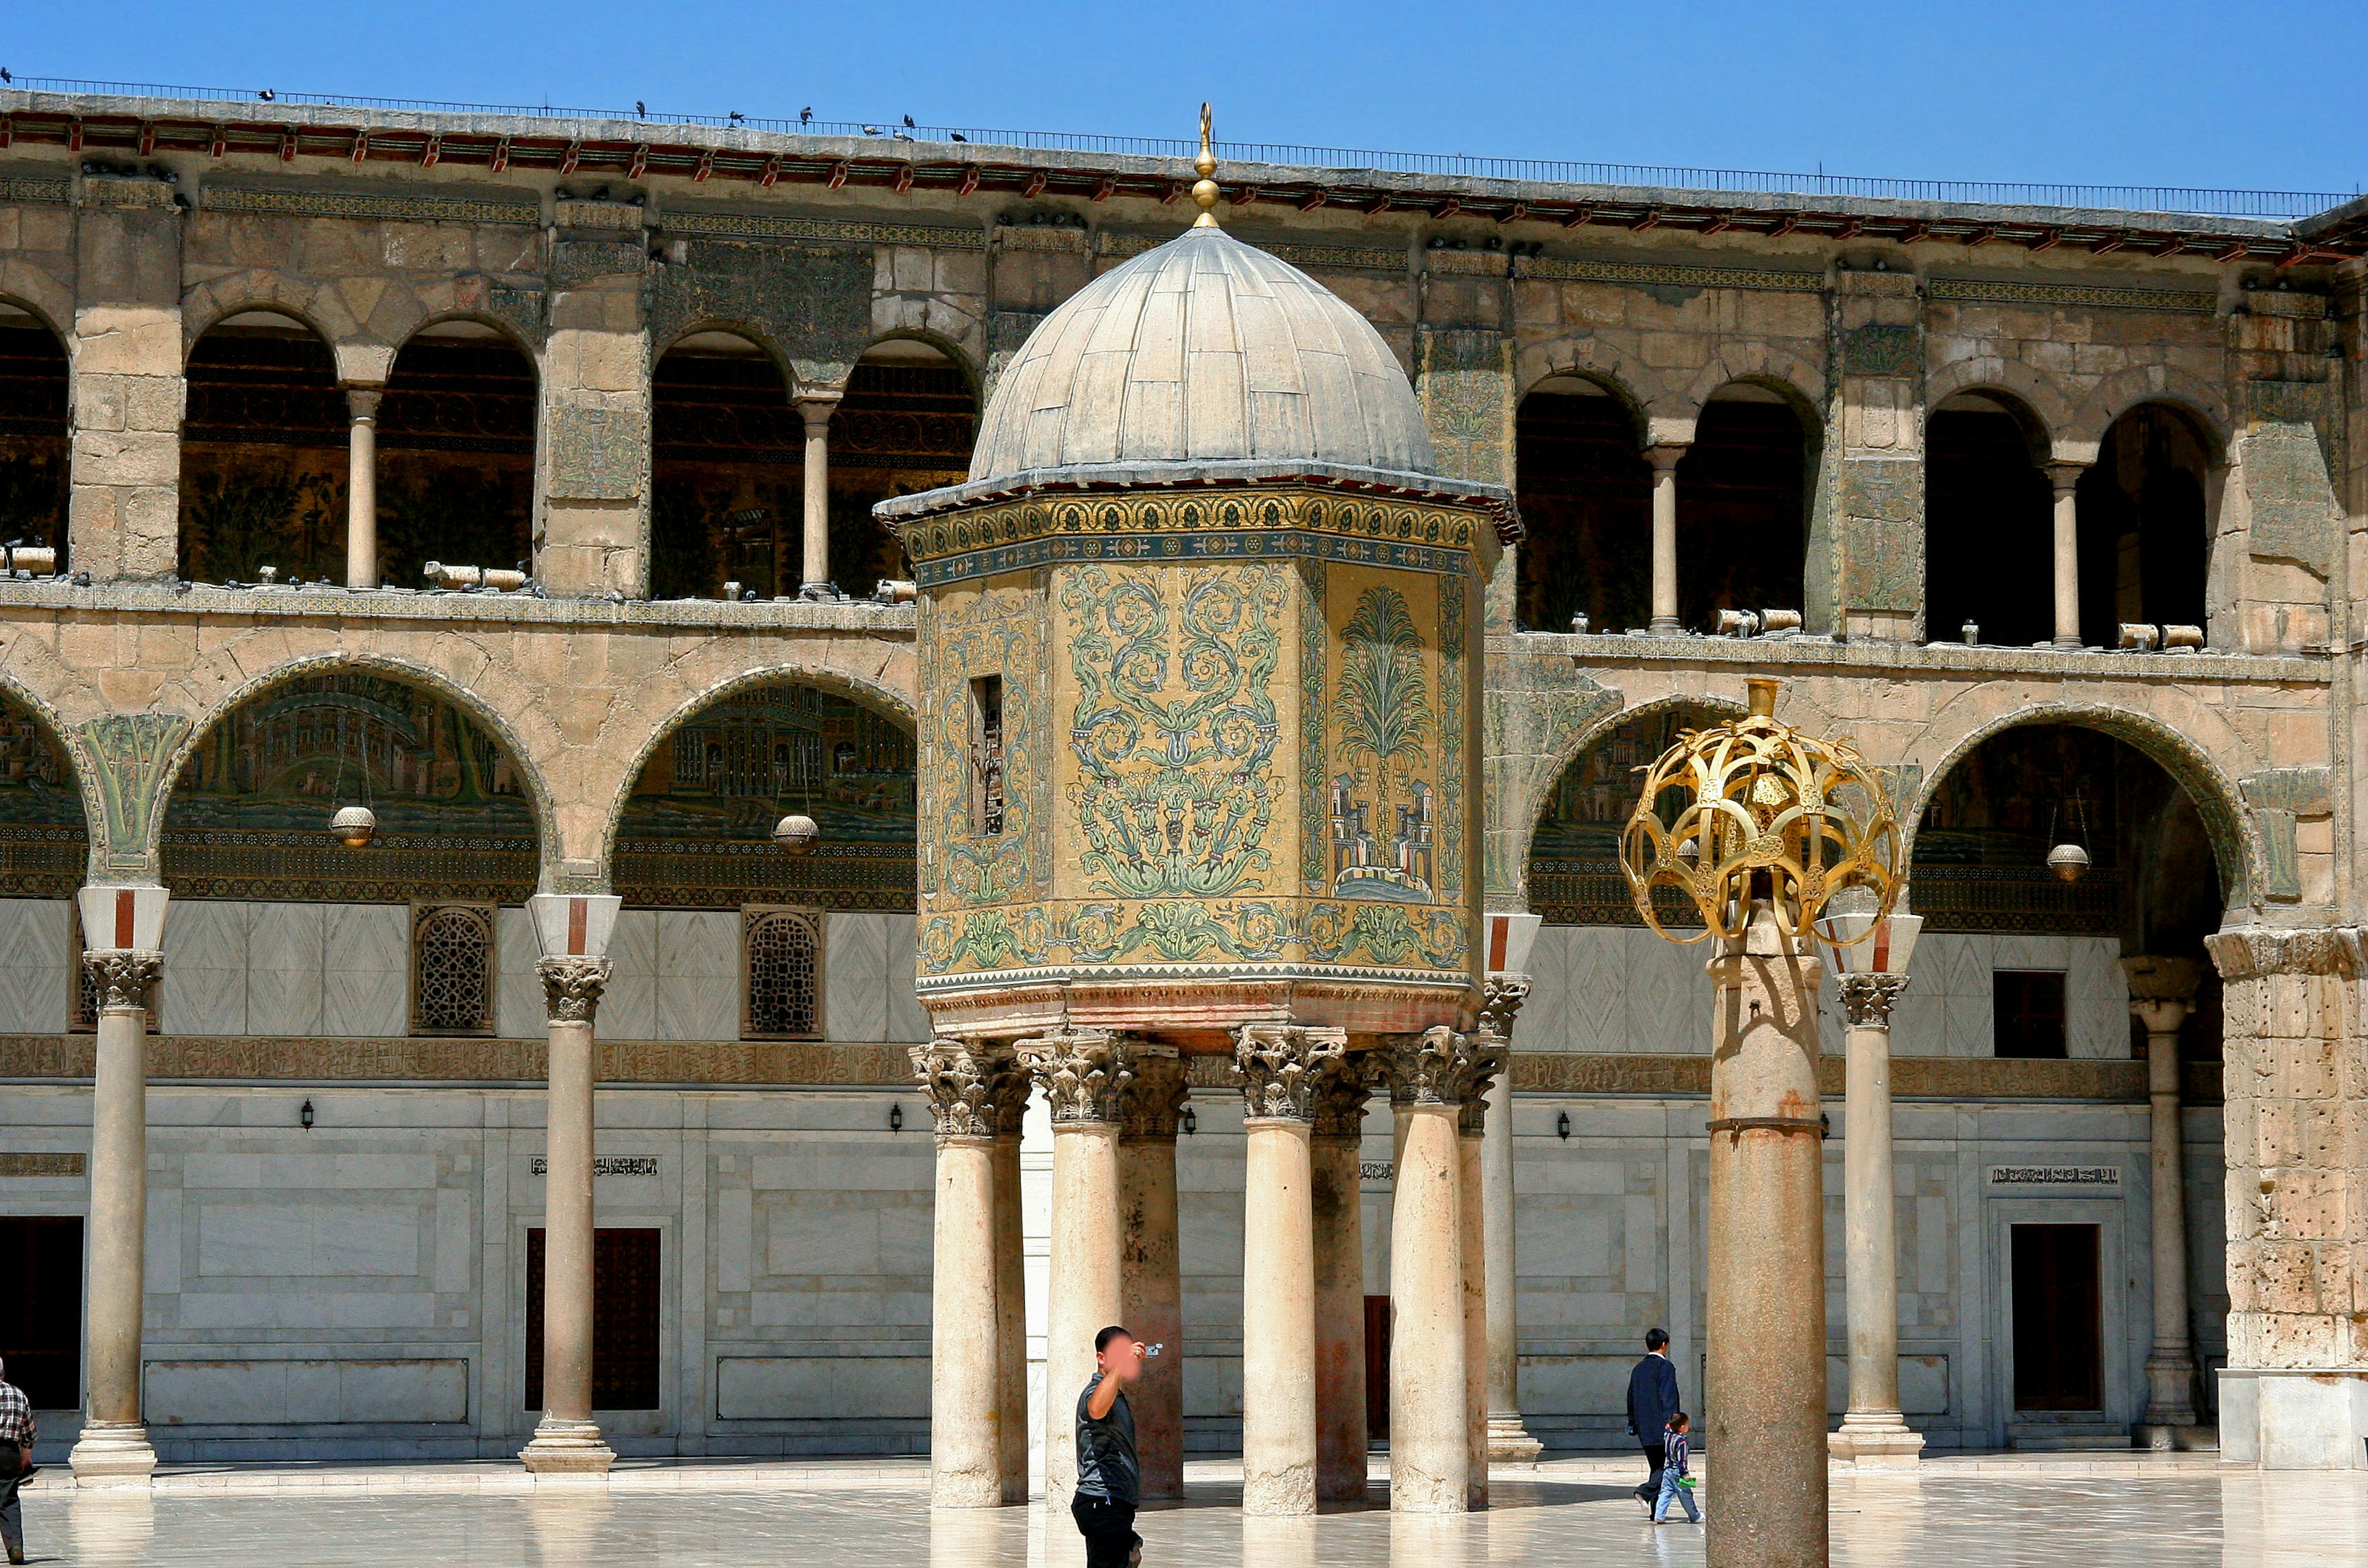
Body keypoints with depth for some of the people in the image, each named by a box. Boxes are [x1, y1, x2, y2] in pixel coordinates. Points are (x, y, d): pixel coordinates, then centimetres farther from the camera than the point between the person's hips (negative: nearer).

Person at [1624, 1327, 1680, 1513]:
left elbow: (1631, 1399, 19)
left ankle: (1656, 1510, 7)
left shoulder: (1638, 1369, 15)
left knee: (1657, 1466, 11)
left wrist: (1633, 1424, 25)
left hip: (1645, 1430, 7)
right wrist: (1670, 1422, -16)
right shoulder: (1665, 1367, -7)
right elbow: (1669, 1397, -14)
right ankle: (1646, 1491, -25)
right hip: (1661, 1427, -7)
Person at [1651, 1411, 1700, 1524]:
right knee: (1686, 1496, 7)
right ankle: (1695, 1517, 20)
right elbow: (1682, 1459, -20)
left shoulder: (1667, 1435, 0)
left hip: (1667, 1470, 6)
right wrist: (1685, 1474, -17)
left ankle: (1659, 1515, -8)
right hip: (1677, 1472, -6)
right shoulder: (1681, 1441, -20)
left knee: (1665, 1493, 4)